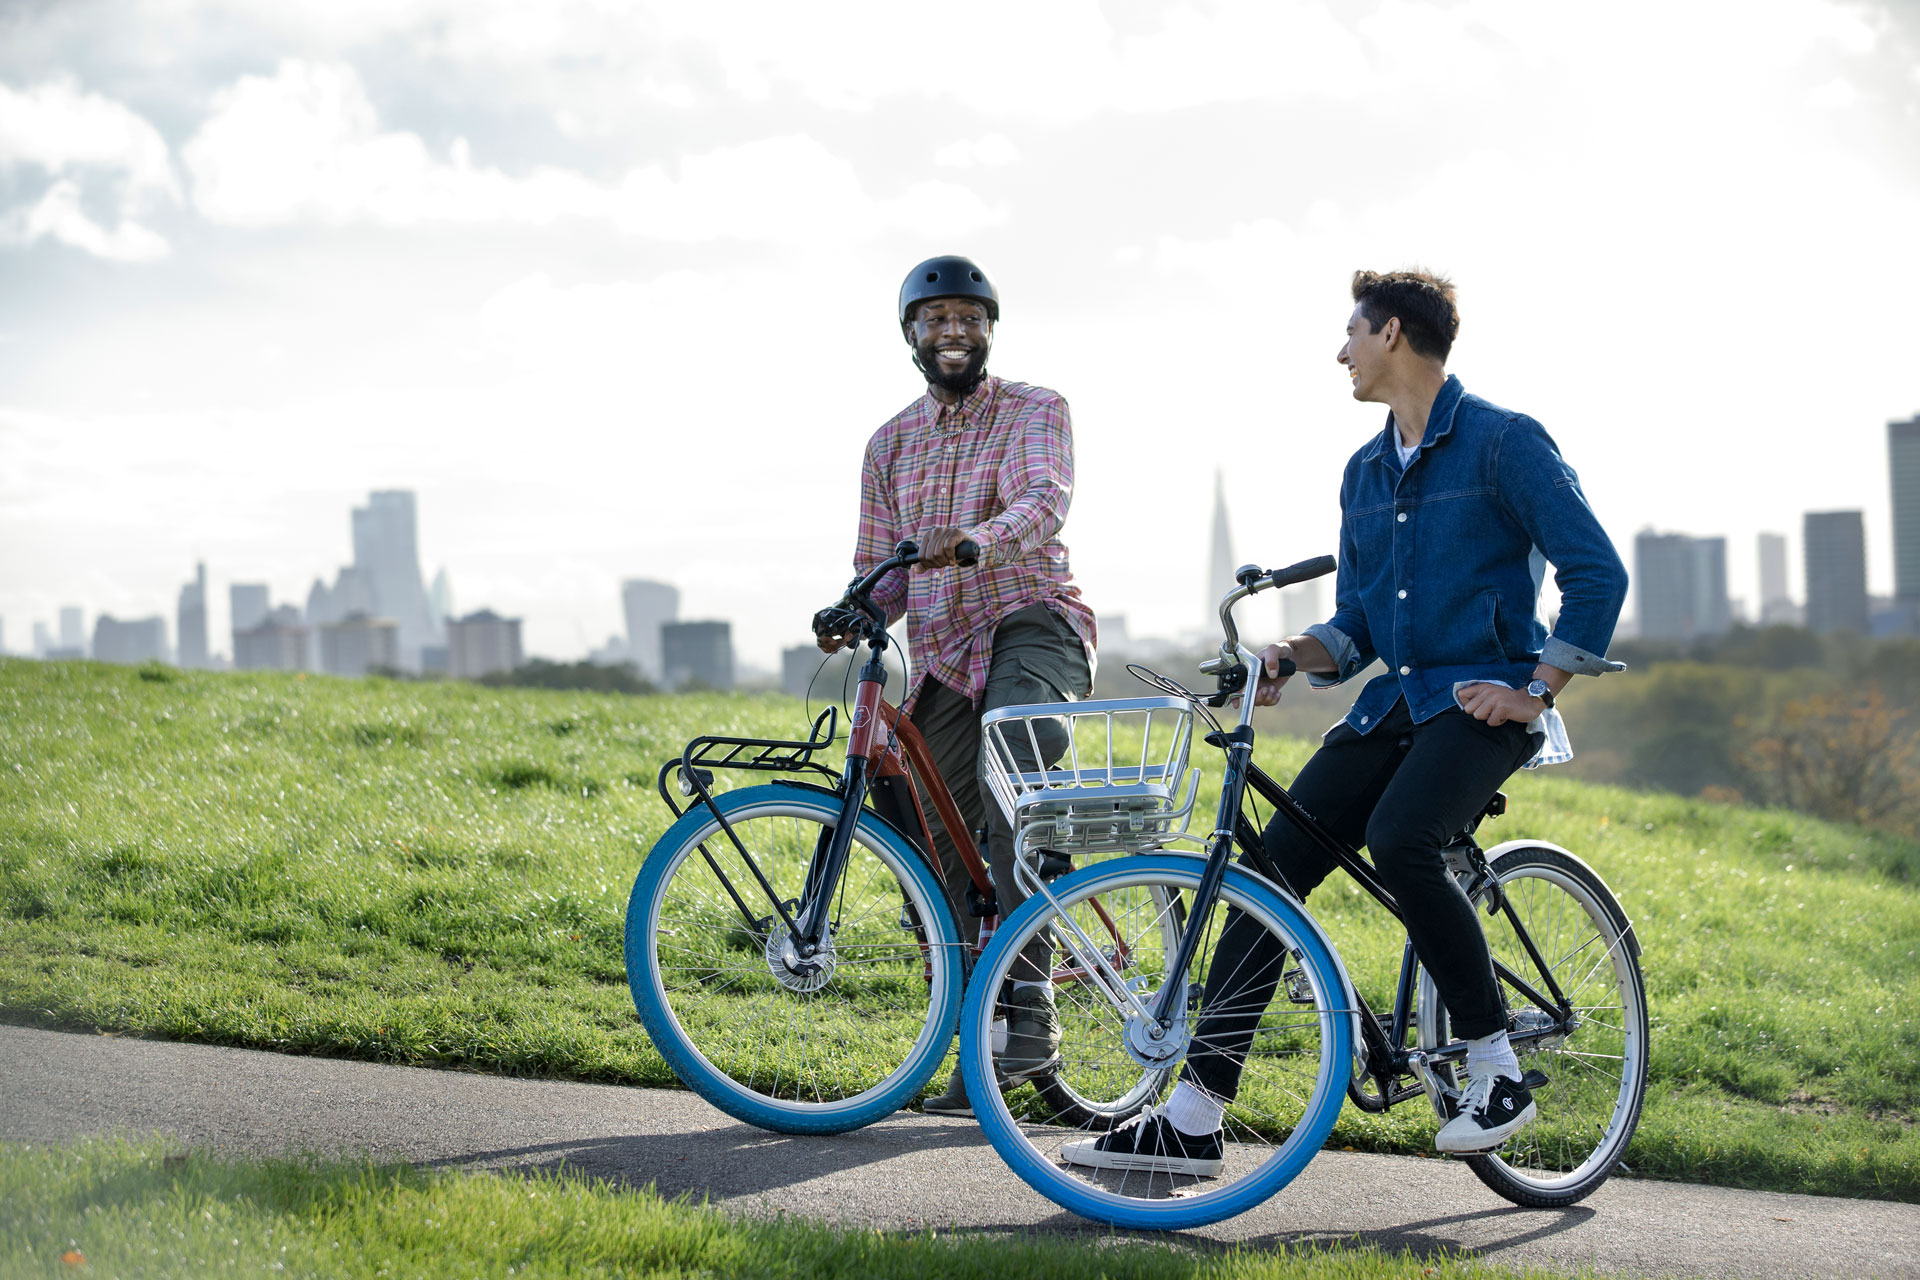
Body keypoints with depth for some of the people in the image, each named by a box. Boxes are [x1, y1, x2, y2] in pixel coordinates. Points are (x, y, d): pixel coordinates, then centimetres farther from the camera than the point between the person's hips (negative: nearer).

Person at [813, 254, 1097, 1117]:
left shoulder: (1035, 411, 3)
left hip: (1033, 626, -5)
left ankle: (1031, 1006, -35)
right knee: (947, 853, 1)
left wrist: (980, 537, -39)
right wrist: (848, 616, -6)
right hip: (941, 655, 5)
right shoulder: (890, 445, 17)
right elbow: (881, 575, 18)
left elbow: (1046, 499, -18)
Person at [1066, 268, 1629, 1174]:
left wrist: (1535, 691, -15)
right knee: (1273, 862, -8)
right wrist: (1299, 654, -2)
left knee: (1398, 842, -33)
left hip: (1482, 701, -7)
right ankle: (1192, 1117, -8)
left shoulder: (1504, 442, -6)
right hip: (1395, 700, 7)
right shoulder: (1365, 472, 17)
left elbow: (1597, 572, -11)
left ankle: (1497, 1072, -16)